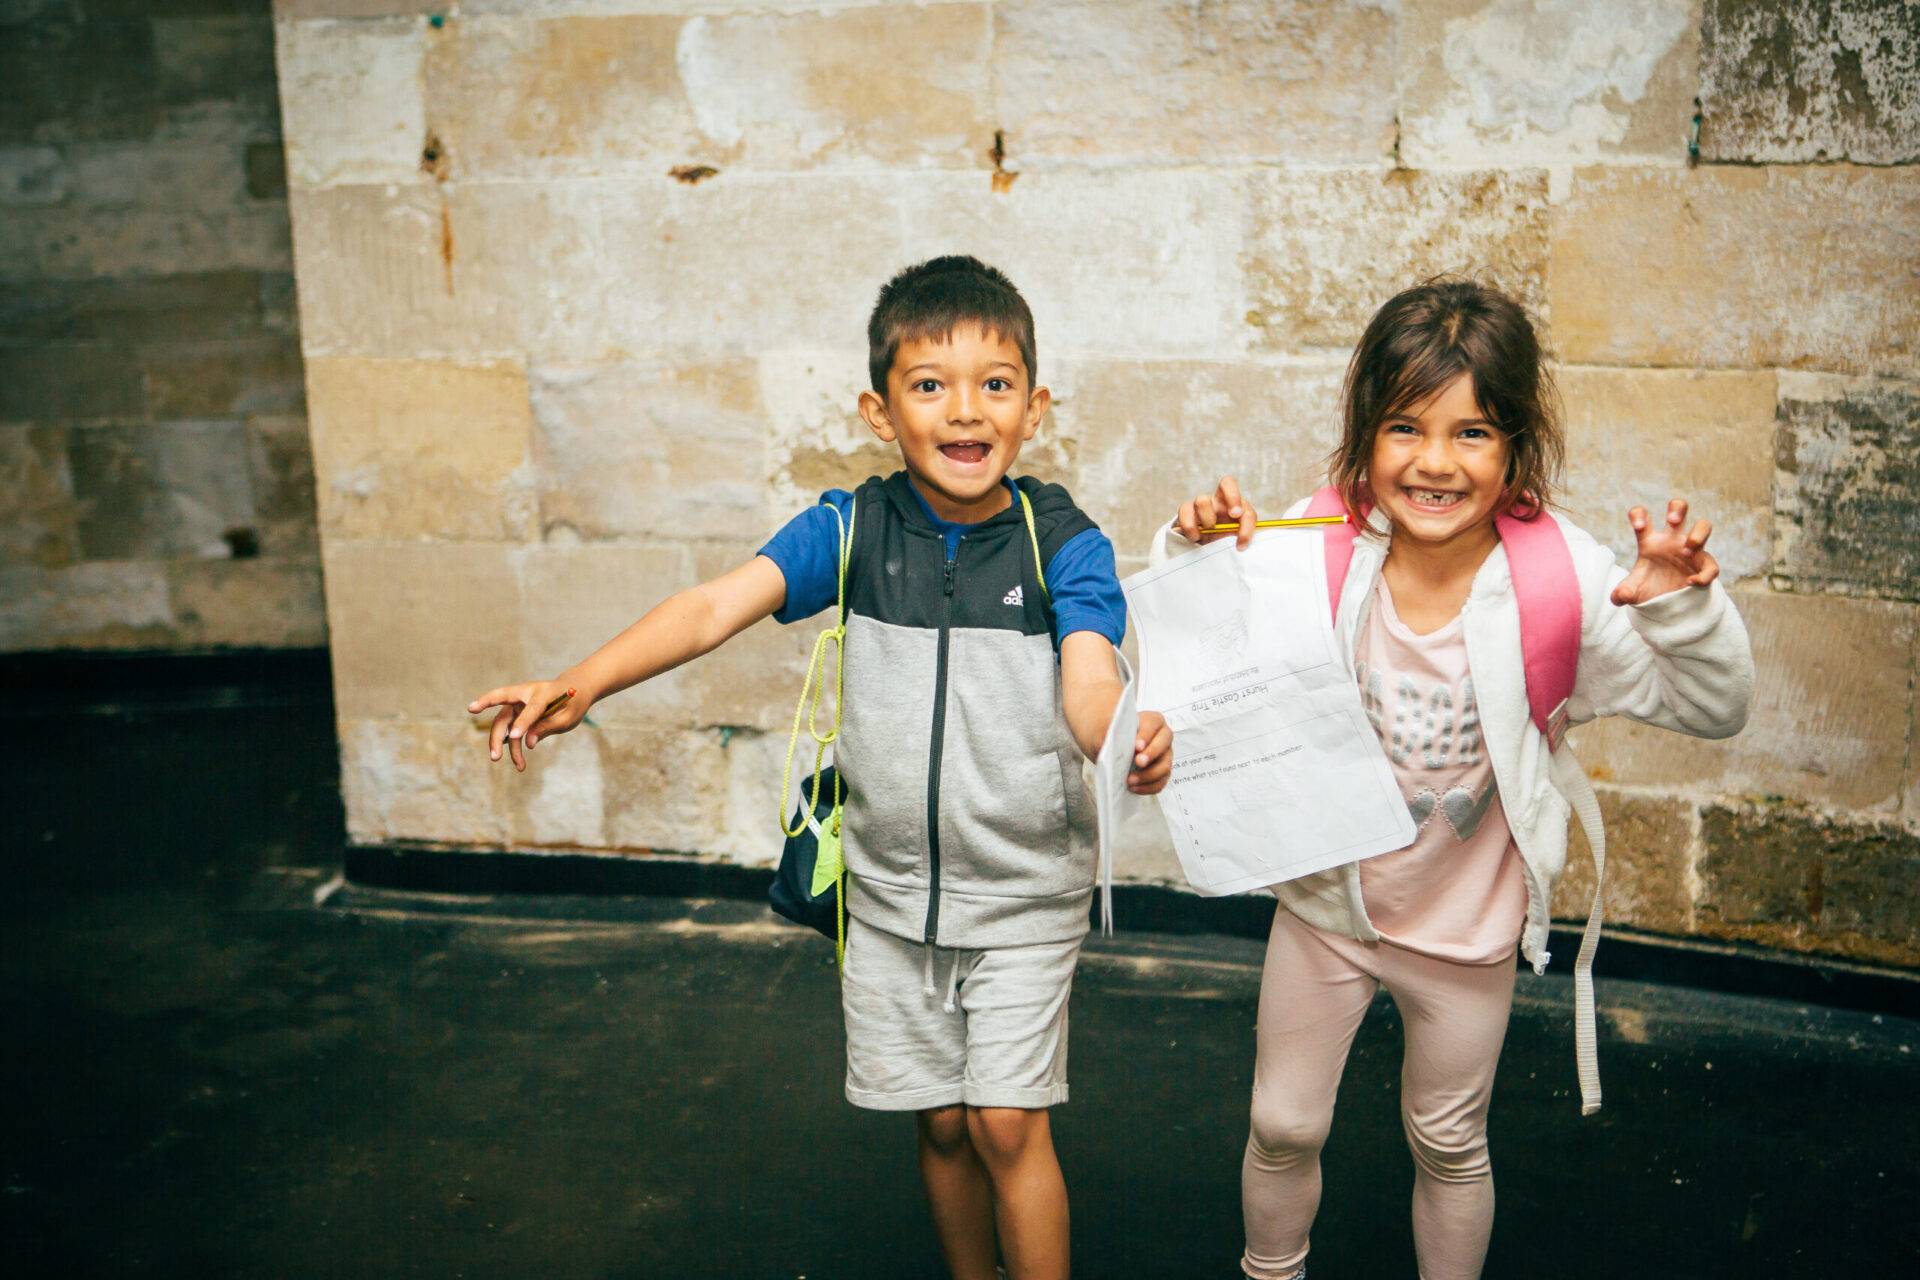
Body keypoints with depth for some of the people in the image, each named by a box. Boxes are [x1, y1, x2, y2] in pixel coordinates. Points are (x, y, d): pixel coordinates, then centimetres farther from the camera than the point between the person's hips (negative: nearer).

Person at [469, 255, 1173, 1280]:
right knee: (938, 1119, 15)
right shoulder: (851, 529, -7)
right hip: (891, 887, 3)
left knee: (1006, 1120, -1)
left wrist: (1126, 741, -50)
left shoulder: (1064, 545, -12)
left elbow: (1087, 682, -25)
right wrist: (580, 685, -32)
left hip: (1023, 890, -2)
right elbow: (718, 606, -17)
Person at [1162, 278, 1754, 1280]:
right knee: (1283, 1125, 19)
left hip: (1465, 927, -1)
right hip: (1324, 900, 1)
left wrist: (1684, 605, -33)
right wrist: (1196, 554, -23)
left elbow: (1712, 709, -14)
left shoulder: (1558, 578, -21)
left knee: (1449, 1145, 20)